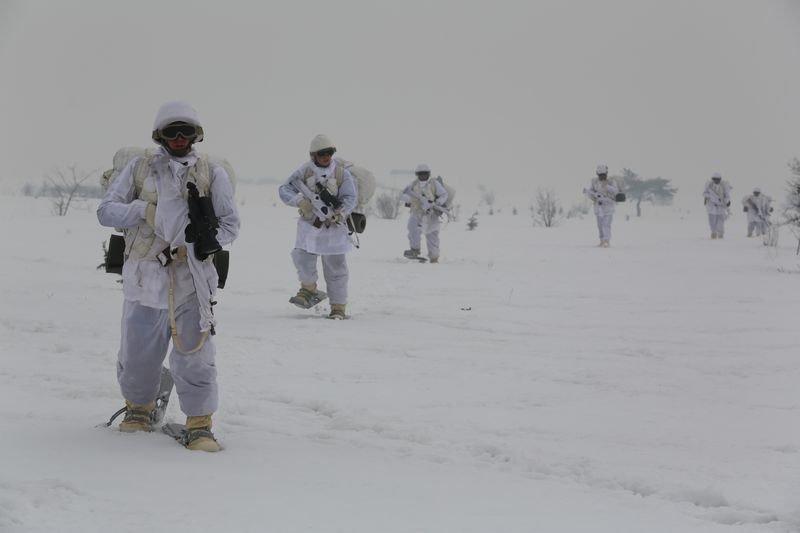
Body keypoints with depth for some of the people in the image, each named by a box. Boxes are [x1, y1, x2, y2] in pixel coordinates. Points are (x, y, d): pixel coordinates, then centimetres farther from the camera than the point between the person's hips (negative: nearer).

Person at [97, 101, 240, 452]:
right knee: (137, 352, 11)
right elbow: (106, 211, 5)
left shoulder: (212, 173, 8)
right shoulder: (139, 168, 9)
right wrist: (145, 208, -11)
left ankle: (199, 425, 3)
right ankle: (138, 407, 36)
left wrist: (200, 235, -13)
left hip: (191, 276, -1)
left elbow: (229, 225, 6)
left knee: (194, 354, -7)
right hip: (144, 275, 1)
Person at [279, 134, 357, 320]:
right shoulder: (304, 171, 1)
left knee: (335, 267, 1)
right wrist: (299, 200, -19)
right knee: (302, 257, -11)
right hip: (309, 223, 1)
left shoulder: (342, 173, -1)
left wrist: (339, 214, -23)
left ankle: (338, 307, 9)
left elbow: (350, 197, -4)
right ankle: (309, 290, 17)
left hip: (334, 226, -1)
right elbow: (284, 189, 0)